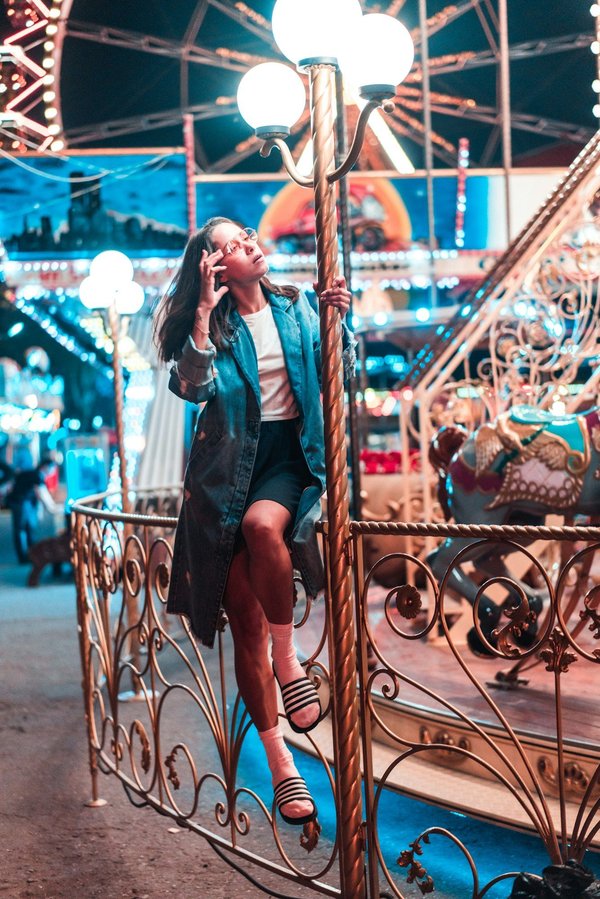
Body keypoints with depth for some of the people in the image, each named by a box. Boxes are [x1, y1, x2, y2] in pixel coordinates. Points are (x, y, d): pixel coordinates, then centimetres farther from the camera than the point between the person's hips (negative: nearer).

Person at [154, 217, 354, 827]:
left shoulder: (293, 308, 7)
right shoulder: (212, 324, 1)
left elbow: (338, 370, 11)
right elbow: (193, 386, -16)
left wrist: (336, 319, -5)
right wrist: (204, 311, -19)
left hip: (289, 456, 0)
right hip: (228, 466, 0)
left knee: (264, 523, -38)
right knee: (244, 621, -2)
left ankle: (286, 656, -17)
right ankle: (279, 762, 8)